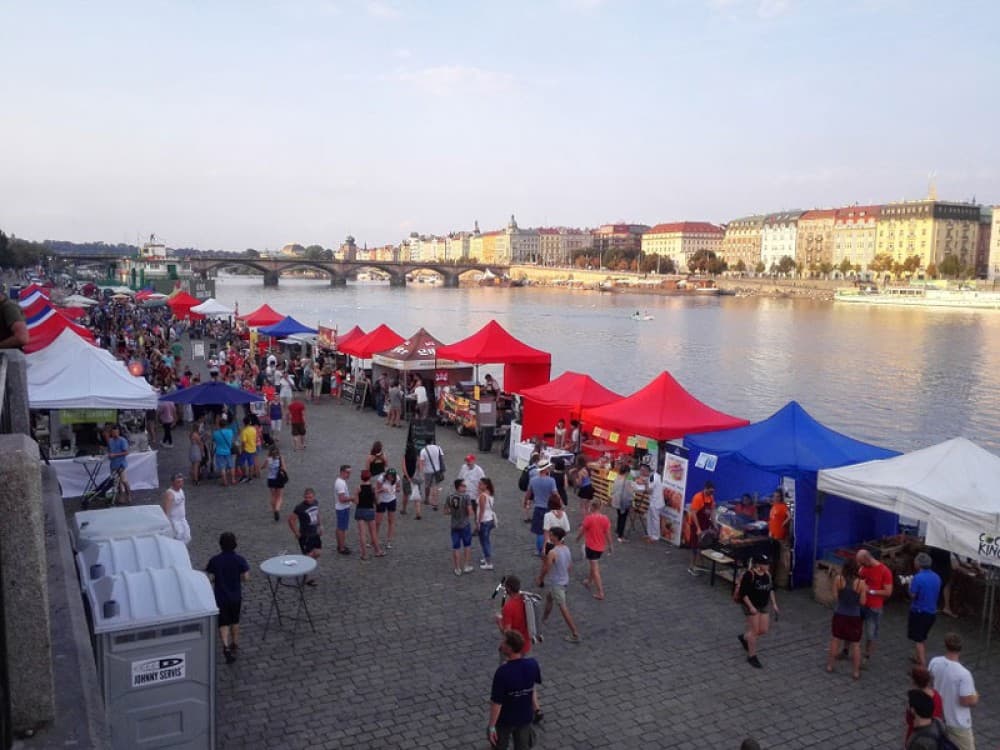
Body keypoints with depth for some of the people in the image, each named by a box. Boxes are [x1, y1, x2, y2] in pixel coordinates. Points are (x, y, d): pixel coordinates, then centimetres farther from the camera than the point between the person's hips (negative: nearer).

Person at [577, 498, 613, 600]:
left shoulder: (588, 518, -19)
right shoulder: (605, 518, -7)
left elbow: (581, 531, -7)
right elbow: (608, 533, -1)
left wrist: (578, 538, 13)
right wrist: (609, 545, 12)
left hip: (590, 546, -5)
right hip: (601, 547, 6)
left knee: (595, 569, 0)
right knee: (593, 565, 28)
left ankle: (600, 592, 0)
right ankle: (588, 581, 47)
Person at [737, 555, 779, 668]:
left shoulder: (767, 574, 0)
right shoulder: (749, 575, -22)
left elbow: (771, 589, 14)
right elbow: (743, 593, -20)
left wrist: (774, 604, 9)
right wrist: (751, 607, -23)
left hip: (763, 606, 7)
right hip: (751, 606, -7)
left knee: (763, 631, 9)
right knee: (755, 631, -2)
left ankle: (744, 638, 37)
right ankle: (751, 657, 13)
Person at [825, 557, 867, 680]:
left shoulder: (838, 579, -13)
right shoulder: (861, 582, -17)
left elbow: (835, 596, -6)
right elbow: (862, 601, -11)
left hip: (840, 615, 2)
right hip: (855, 617, -2)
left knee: (835, 641, 17)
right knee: (855, 645, 11)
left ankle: (830, 665, 28)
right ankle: (856, 672, 19)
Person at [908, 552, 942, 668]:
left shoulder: (918, 578, -21)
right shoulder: (937, 577, 1)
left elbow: (912, 595, -16)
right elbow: (935, 593, 14)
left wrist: (909, 585, 1)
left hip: (919, 612, -7)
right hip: (932, 612, 7)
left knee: (918, 639, 2)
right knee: (922, 637, 24)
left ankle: (923, 665, -3)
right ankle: (917, 657, 36)